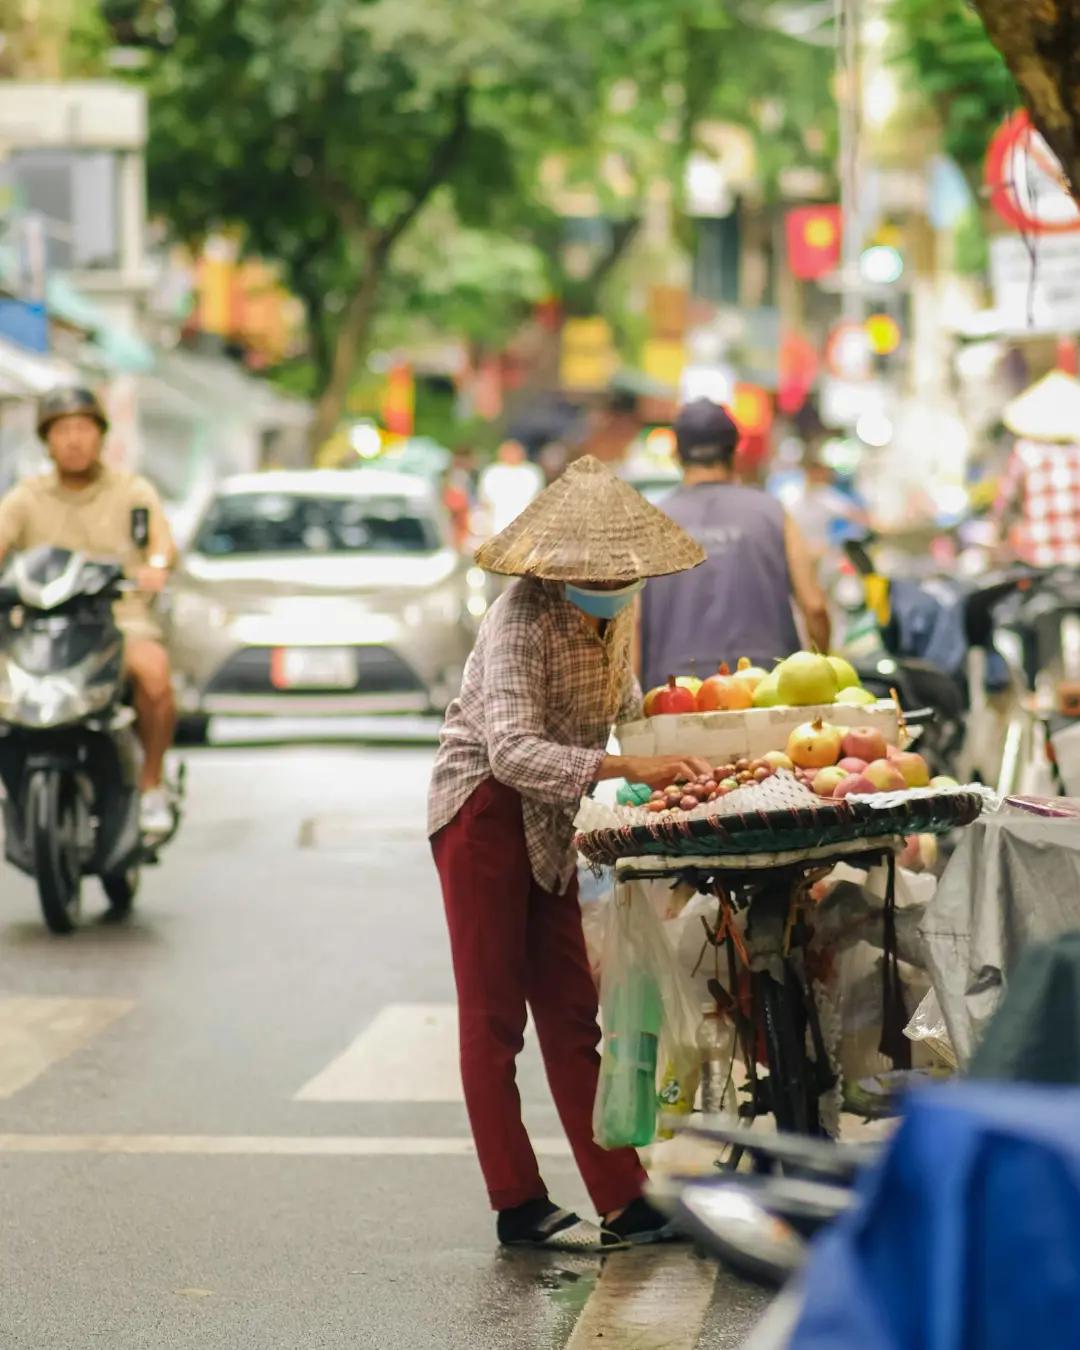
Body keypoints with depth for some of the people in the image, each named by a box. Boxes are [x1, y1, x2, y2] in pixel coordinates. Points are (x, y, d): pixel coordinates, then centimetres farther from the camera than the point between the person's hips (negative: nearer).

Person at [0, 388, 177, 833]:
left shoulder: (132, 492, 10)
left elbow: (162, 541, -7)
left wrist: (156, 565, -32)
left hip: (121, 620, -1)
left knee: (153, 671, -34)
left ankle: (152, 784, -16)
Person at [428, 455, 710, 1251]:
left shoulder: (613, 610, -1)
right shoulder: (523, 618, -24)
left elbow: (620, 702, 17)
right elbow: (513, 750, -35)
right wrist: (628, 768, -43)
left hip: (548, 823, 8)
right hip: (483, 812, -8)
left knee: (571, 1013, 8)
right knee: (493, 1015, -1)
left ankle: (625, 1202, 9)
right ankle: (519, 1208, 3)